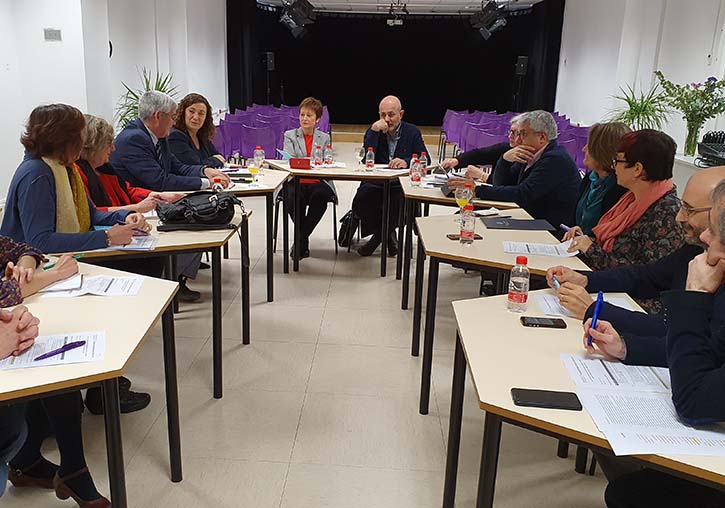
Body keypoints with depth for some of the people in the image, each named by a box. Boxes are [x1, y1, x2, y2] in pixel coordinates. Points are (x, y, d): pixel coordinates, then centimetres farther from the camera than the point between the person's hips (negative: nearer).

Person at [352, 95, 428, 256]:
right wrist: (374, 131, -15)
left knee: (401, 205, -34)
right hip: (375, 183, 1)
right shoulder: (373, 131, 9)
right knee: (359, 203, -27)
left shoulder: (412, 132, 8)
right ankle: (386, 233, 2)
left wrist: (407, 162, -25)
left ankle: (385, 230, 2)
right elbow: (366, 160, -8)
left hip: (402, 184, -1)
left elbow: (425, 161, -4)